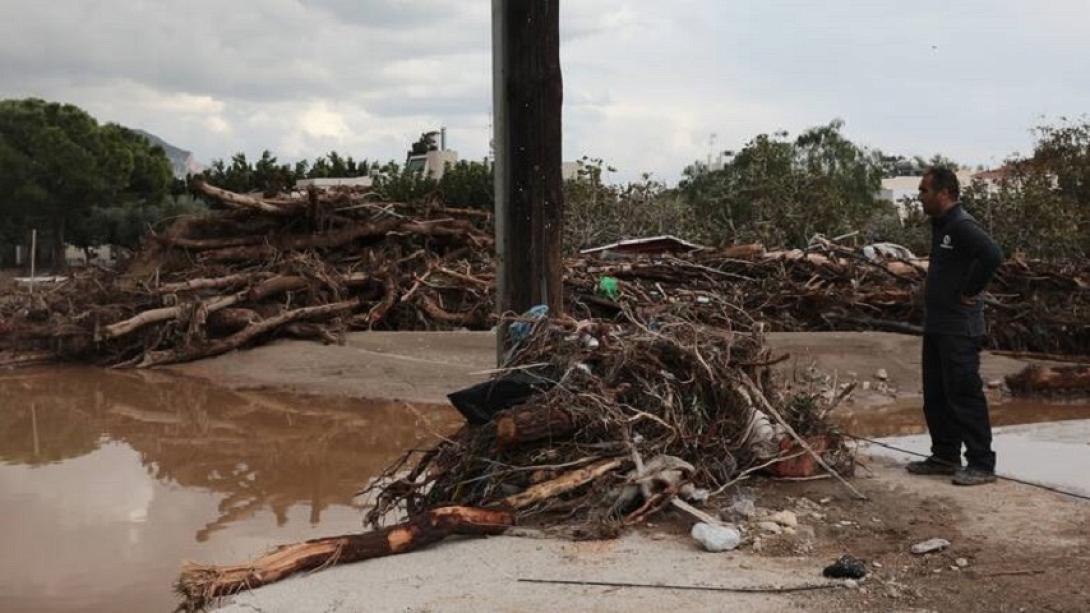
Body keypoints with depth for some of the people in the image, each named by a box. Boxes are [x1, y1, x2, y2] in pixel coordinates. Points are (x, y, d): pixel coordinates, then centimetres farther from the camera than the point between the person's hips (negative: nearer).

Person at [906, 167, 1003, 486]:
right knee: (936, 396, 16)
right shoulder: (941, 225, 14)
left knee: (964, 396, -6)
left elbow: (992, 255, -32)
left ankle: (981, 465, 1)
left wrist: (970, 291, -22)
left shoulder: (962, 226, -17)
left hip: (959, 330, -10)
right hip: (936, 326, 10)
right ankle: (945, 456, 26)